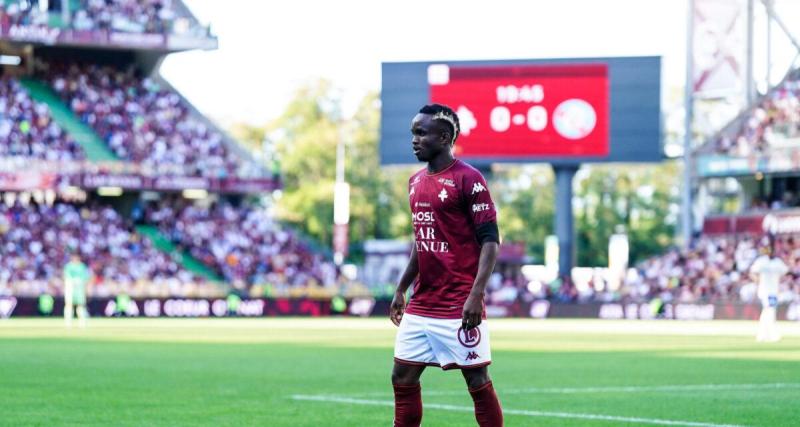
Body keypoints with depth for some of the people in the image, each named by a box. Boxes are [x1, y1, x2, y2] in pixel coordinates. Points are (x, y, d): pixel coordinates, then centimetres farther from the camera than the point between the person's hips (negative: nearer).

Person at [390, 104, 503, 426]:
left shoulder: (468, 179, -9)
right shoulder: (416, 181, 14)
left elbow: (490, 240, -12)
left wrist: (476, 294, -21)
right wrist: (401, 290, 20)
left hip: (459, 306, -8)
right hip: (421, 305, 8)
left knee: (477, 381, -3)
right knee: (402, 378, 7)